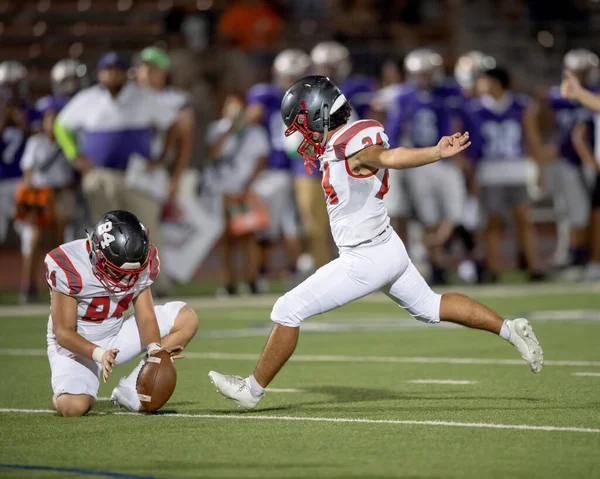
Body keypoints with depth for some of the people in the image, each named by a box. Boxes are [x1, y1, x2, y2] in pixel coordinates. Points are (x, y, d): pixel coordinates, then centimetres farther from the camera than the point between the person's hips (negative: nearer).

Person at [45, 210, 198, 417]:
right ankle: (64, 392, 8)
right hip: (76, 344, -5)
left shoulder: (141, 262, -12)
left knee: (186, 319, -8)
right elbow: (63, 332, -23)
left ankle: (130, 390, -11)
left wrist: (154, 347, -30)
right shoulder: (68, 267, -27)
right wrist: (98, 353, -41)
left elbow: (146, 316, -9)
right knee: (73, 407, -33)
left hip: (116, 336, 6)